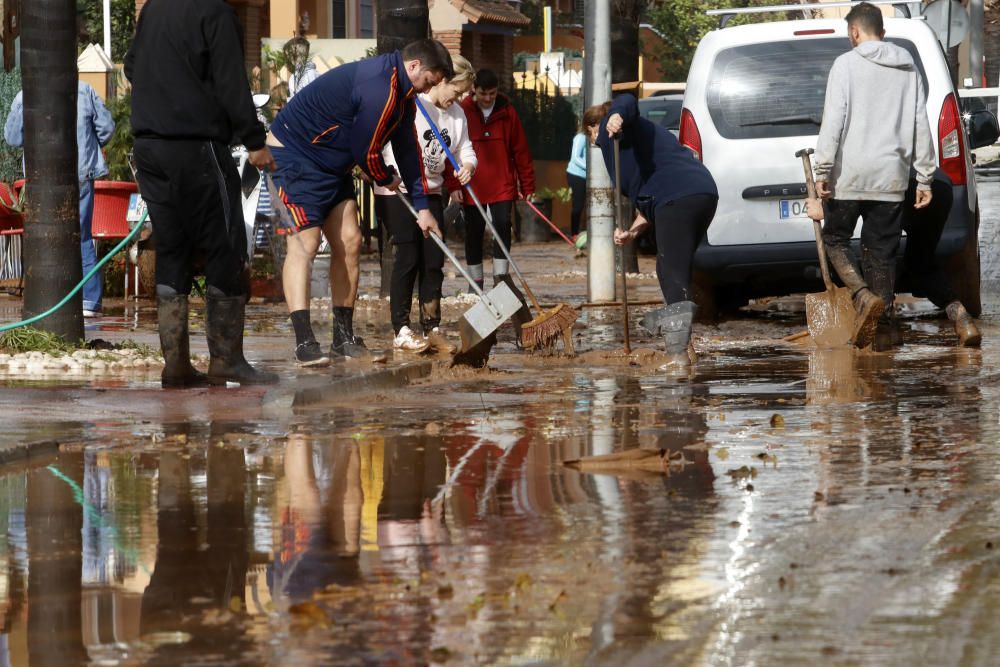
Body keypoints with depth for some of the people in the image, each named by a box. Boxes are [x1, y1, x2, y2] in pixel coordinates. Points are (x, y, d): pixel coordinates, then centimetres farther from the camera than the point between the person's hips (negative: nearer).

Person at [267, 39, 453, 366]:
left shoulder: (402, 94, 9)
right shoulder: (380, 88, -26)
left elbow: (408, 149, 17)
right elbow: (365, 150, -20)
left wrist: (422, 206, 16)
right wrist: (387, 180, 1)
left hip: (332, 165, 11)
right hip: (294, 155, -11)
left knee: (349, 242, 7)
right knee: (304, 243, -17)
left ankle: (344, 337, 14)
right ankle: (304, 343, -23)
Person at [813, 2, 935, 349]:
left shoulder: (847, 64, -4)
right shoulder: (908, 69, 12)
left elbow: (833, 120, -12)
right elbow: (921, 126, 10)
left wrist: (823, 170, -11)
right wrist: (924, 177, 13)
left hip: (850, 175, -4)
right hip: (891, 177, 4)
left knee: (835, 238, 9)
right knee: (881, 250, 8)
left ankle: (864, 295, -14)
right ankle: (882, 322, 6)